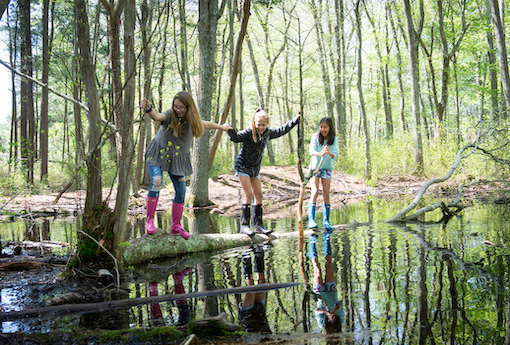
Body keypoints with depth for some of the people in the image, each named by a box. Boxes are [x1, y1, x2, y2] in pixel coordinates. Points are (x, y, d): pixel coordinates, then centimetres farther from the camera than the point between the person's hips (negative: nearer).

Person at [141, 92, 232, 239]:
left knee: (181, 191, 1)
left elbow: (205, 124, 19)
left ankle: (176, 226, 14)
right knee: (156, 183, -23)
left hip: (177, 159, 4)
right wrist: (148, 109, -61)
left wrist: (222, 127, 35)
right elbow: (157, 116, -38)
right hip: (159, 153, -4)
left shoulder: (192, 120, -2)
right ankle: (150, 220, -11)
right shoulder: (170, 116, -16)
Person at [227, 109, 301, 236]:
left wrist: (295, 121, 22)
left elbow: (281, 131, 16)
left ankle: (258, 225, 10)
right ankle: (244, 225, -10)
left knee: (259, 195, 4)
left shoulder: (268, 133, 1)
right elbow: (236, 138, -30)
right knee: (249, 194, -14)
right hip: (243, 166, -7)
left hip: (255, 168, 7)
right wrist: (231, 131, -51)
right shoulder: (248, 133, -18)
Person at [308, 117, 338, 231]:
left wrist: (329, 153, -36)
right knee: (315, 192, -14)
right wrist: (320, 153, -39)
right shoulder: (315, 137, -5)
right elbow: (311, 150, -18)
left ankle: (326, 221, 8)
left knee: (326, 194, 1)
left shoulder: (334, 140, -3)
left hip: (327, 168, 2)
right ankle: (311, 220, -18)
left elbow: (334, 155, -13)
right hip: (315, 167, -2)